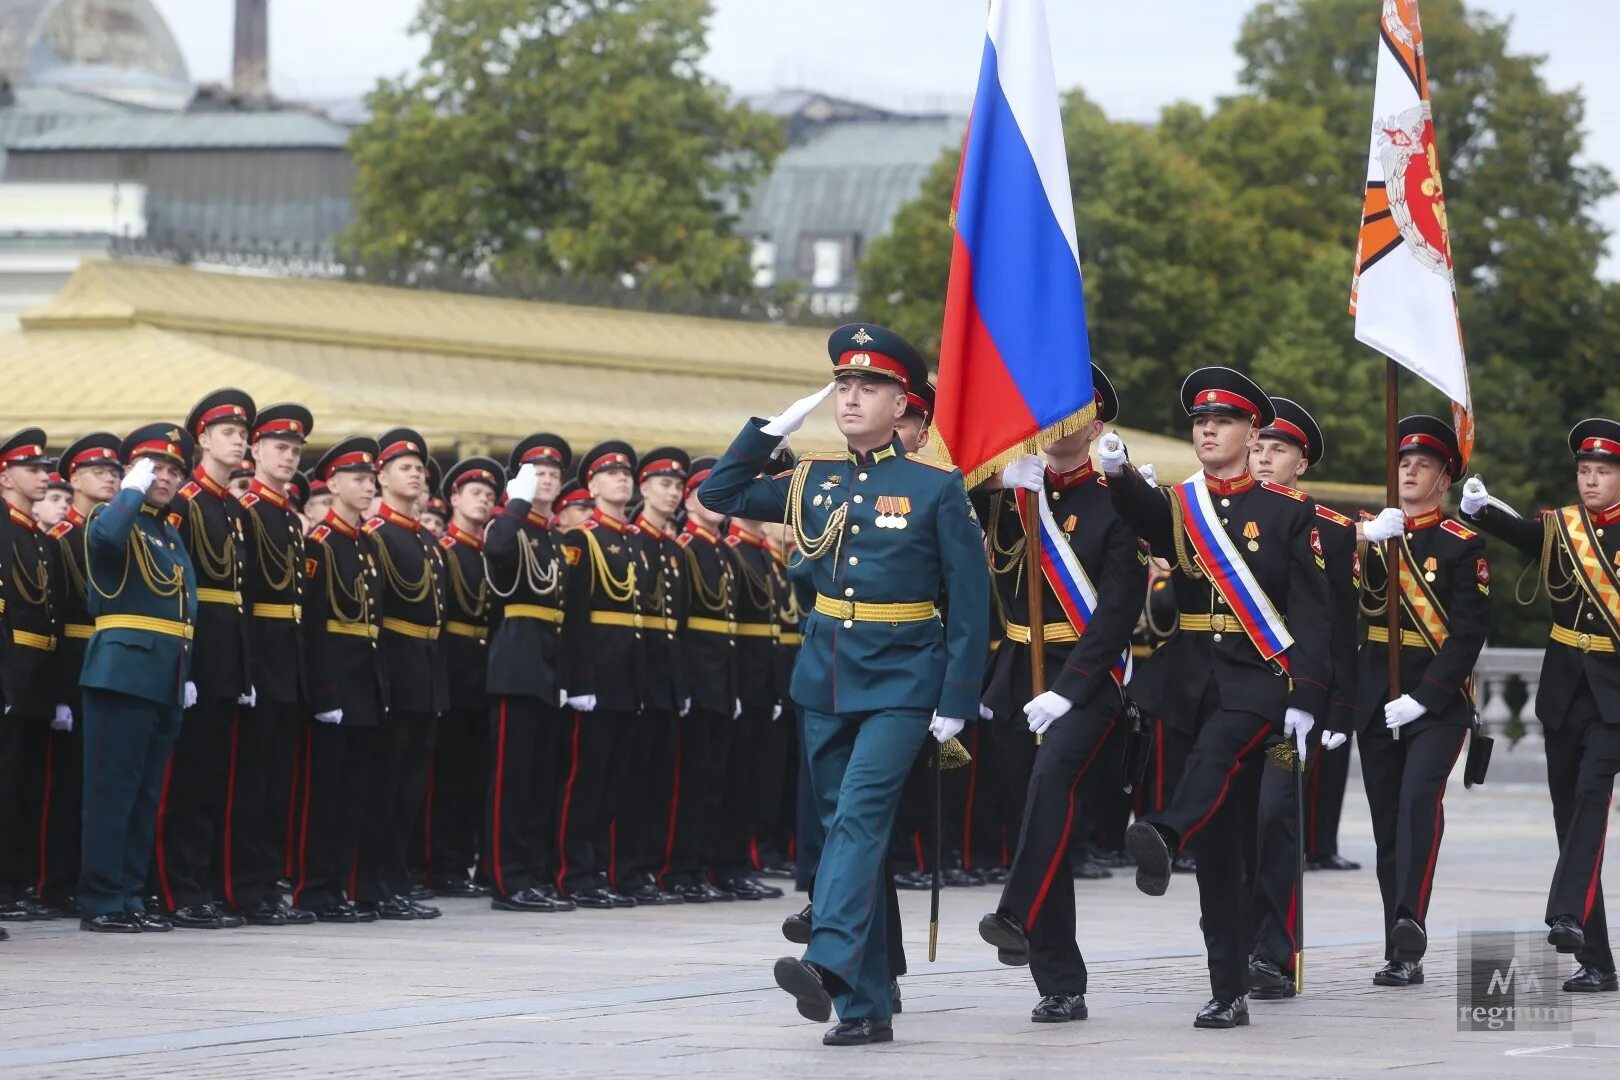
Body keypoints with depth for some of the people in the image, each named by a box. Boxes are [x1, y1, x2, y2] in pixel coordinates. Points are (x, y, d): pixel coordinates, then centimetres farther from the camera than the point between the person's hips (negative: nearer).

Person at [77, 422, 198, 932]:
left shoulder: (172, 539, 22)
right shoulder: (114, 519, -2)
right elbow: (105, 535, -29)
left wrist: (187, 678, 15)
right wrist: (133, 489, -15)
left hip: (165, 681, 8)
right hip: (122, 672, -8)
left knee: (146, 795, 10)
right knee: (112, 789, -8)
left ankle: (129, 897, 14)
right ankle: (101, 903, -7)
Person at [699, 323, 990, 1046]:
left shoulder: (937, 488, -4)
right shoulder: (815, 481, 9)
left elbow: (970, 603, -5)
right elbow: (719, 496, 13)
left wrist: (957, 701, -10)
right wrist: (774, 428, 3)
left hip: (901, 680, -5)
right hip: (826, 674, 5)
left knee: (860, 814, -22)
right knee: (840, 826, 6)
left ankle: (828, 965, -36)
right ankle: (865, 1005, 11)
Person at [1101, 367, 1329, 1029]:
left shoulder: (1290, 513, 3)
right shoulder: (1175, 506, 11)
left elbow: (1310, 613, -2)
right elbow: (1141, 516, -14)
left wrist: (1304, 699, -12)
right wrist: (1118, 473, -36)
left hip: (1260, 679, -3)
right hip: (1193, 684, 4)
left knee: (1219, 743, -37)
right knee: (1217, 846, 3)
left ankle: (1163, 837, -63)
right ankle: (1229, 992, 6)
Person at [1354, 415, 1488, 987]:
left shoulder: (1464, 544, -1)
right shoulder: (1370, 534, 12)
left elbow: (1470, 631, -9)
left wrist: (1423, 698, -17)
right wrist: (1368, 540, -20)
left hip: (1438, 700, -4)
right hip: (1376, 698, 4)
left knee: (1420, 797, -25)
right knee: (1388, 825, 5)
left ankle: (1411, 927, -33)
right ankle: (1401, 952, 11)